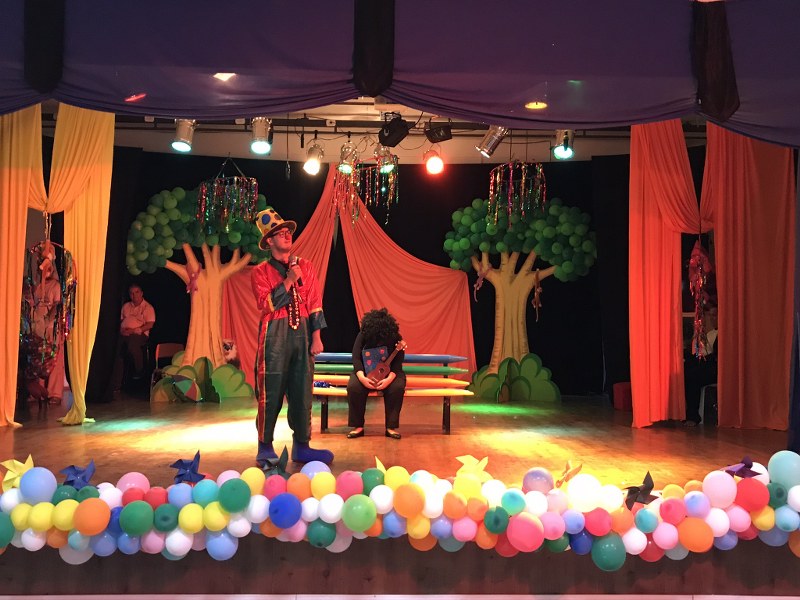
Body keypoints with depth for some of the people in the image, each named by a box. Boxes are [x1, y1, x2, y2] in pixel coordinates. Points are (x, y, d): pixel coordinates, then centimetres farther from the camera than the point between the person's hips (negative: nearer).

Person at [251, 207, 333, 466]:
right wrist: (289, 280, -11)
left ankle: (301, 446, 14)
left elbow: (315, 304, 7)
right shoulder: (261, 272, 3)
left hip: (302, 333, 3)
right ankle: (265, 448, 9)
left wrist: (317, 337, 1)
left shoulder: (305, 266, 12)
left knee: (302, 391, 5)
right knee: (271, 392, -2)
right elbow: (267, 304, -11)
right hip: (274, 335, -3)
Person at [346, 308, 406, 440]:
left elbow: (398, 362, -14)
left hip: (389, 373, 0)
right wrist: (362, 377, -28)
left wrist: (389, 379, -31)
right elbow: (356, 357, -12)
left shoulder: (395, 337, -11)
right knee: (353, 387, -30)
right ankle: (358, 426, -18)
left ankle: (391, 427, -21)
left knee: (397, 387, -33)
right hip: (365, 373, 1)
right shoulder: (362, 335, -9)